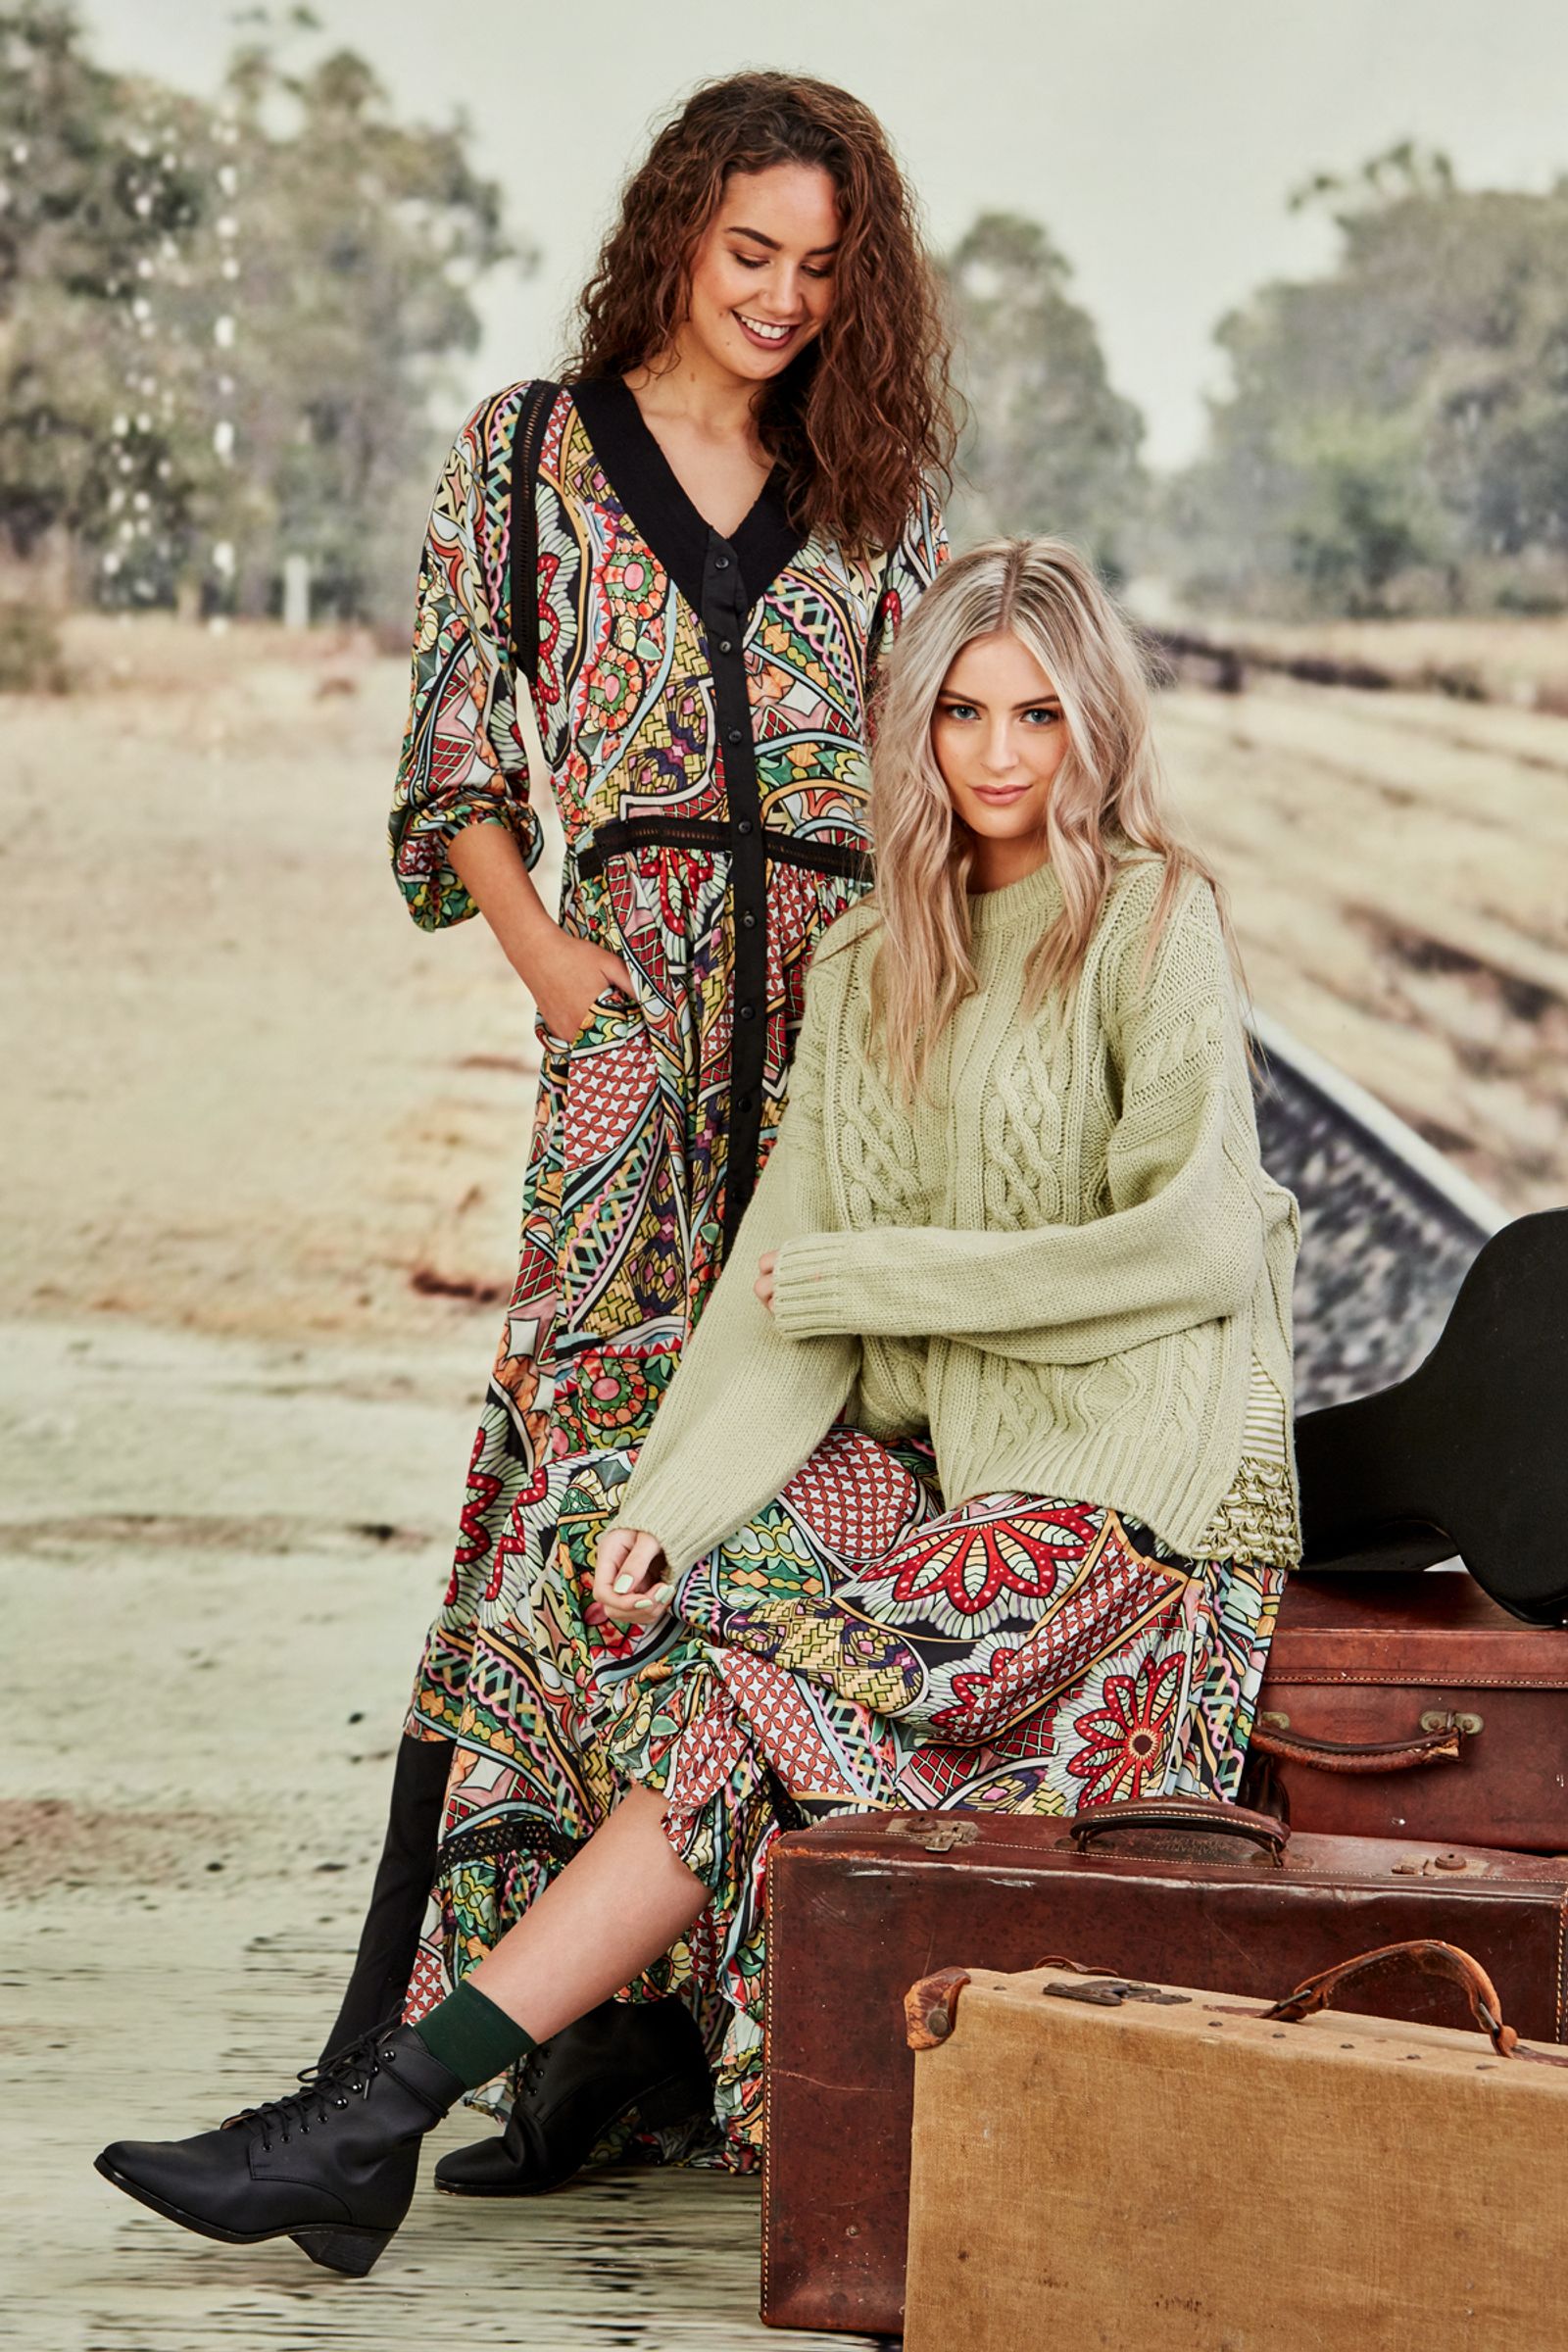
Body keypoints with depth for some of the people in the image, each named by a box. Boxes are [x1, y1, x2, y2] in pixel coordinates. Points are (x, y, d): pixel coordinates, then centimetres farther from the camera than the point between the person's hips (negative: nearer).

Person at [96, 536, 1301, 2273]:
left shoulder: (1153, 925, -6)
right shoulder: (870, 961, 12)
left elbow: (1190, 1247, -15)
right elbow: (781, 1271, 4)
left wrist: (875, 1276, -11)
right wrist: (673, 1499, -12)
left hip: (1129, 1476, -6)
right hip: (937, 1453, 7)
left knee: (785, 1681, -25)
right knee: (616, 1574, -17)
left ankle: (387, 2103, -26)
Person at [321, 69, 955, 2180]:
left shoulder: (876, 493, 17)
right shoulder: (531, 451, 12)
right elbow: (459, 764, 9)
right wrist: (548, 959, -5)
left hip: (849, 1004, 2)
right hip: (635, 1002, -2)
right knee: (600, 1417, -11)